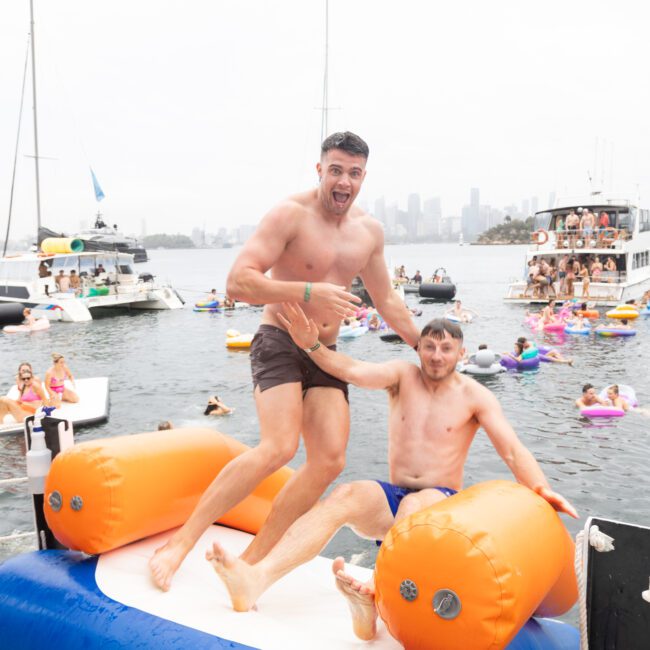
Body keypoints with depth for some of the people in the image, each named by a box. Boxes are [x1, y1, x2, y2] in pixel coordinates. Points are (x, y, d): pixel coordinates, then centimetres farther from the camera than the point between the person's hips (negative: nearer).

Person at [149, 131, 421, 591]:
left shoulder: (370, 231, 10)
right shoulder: (291, 215, -12)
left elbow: (387, 301, 21)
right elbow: (238, 282, -20)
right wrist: (308, 292, -29)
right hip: (279, 343, -7)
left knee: (331, 460, -7)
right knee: (279, 448, -25)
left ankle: (250, 561, 3)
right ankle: (179, 544, -13)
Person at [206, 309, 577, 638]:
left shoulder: (475, 396, 0)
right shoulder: (403, 375, 4)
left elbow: (512, 450, -9)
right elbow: (356, 371, -15)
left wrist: (540, 487, -28)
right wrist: (312, 347, -30)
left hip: (442, 501, -2)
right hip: (392, 495, 2)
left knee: (414, 506, -37)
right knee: (345, 496, -29)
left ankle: (378, 598, -64)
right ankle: (257, 579, -47)